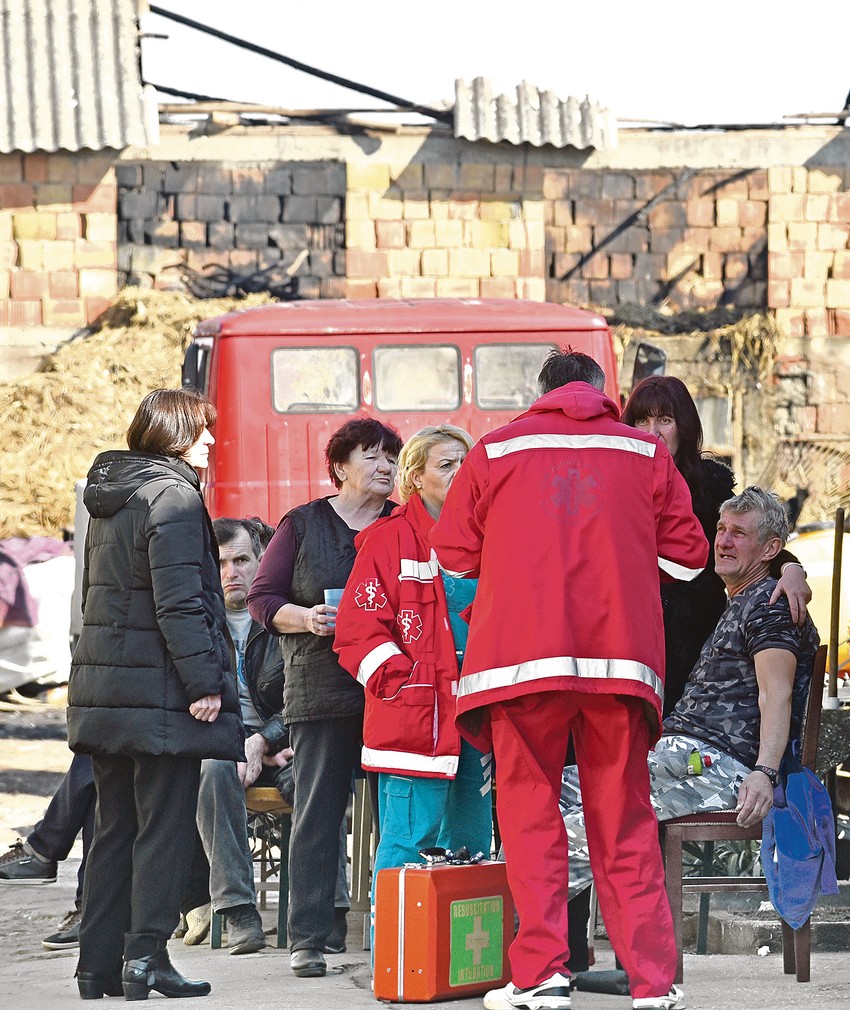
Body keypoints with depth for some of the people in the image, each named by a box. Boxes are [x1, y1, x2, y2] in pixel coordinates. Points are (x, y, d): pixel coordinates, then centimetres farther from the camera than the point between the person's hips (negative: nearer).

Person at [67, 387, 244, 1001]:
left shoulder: (109, 498, 15)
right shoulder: (173, 495, -13)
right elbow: (180, 601, -20)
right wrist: (204, 682, -18)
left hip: (103, 687, 8)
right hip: (161, 693, -8)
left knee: (115, 828, 12)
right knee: (165, 828, -3)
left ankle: (99, 963, 11)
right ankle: (145, 957, -6)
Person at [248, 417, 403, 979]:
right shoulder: (303, 526, 9)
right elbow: (263, 599, 7)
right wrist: (306, 618, -12)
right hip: (323, 689, -2)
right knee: (318, 812, -3)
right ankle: (308, 939, -1)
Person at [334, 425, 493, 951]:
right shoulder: (389, 539, -3)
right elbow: (360, 627, -8)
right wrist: (403, 683, -16)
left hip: (474, 710, 7)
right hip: (415, 713, -7)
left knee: (470, 842, 9)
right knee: (410, 839, -10)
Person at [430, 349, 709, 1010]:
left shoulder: (496, 450, 8)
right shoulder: (645, 454, 9)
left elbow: (454, 553, 11)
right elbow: (686, 556, 10)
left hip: (523, 656, -1)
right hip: (621, 657, 1)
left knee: (529, 809, 4)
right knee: (624, 819, 6)